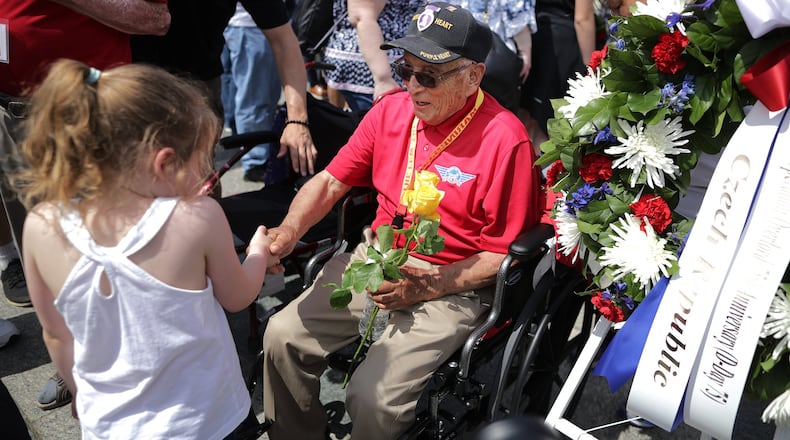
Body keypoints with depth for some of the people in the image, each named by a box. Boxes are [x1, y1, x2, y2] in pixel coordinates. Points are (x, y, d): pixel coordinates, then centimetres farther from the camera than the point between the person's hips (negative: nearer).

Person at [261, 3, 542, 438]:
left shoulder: (504, 141, -17)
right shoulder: (391, 109, 1)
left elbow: (503, 254, -12)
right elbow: (331, 180, 7)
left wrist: (427, 287, -20)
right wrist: (289, 230, -10)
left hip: (450, 286, -6)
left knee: (371, 397, -21)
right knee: (282, 335, -4)